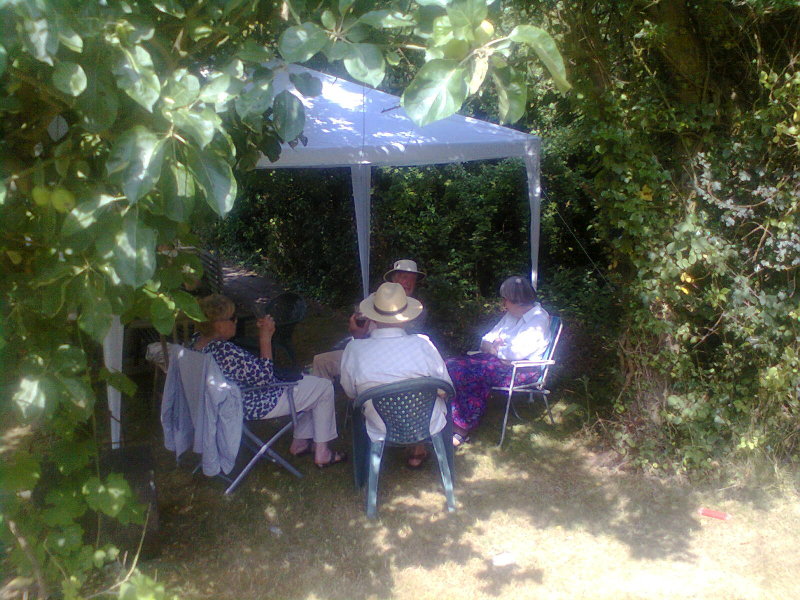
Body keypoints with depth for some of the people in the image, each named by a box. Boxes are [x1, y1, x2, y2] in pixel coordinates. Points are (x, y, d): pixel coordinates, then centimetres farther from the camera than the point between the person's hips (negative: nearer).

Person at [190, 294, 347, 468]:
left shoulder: (196, 341, -4)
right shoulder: (224, 352, -34)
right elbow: (264, 377, -26)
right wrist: (265, 338, -22)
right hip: (254, 407, -10)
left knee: (307, 380, 23)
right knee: (324, 388, 1)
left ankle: (300, 442, 31)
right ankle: (322, 453, 13)